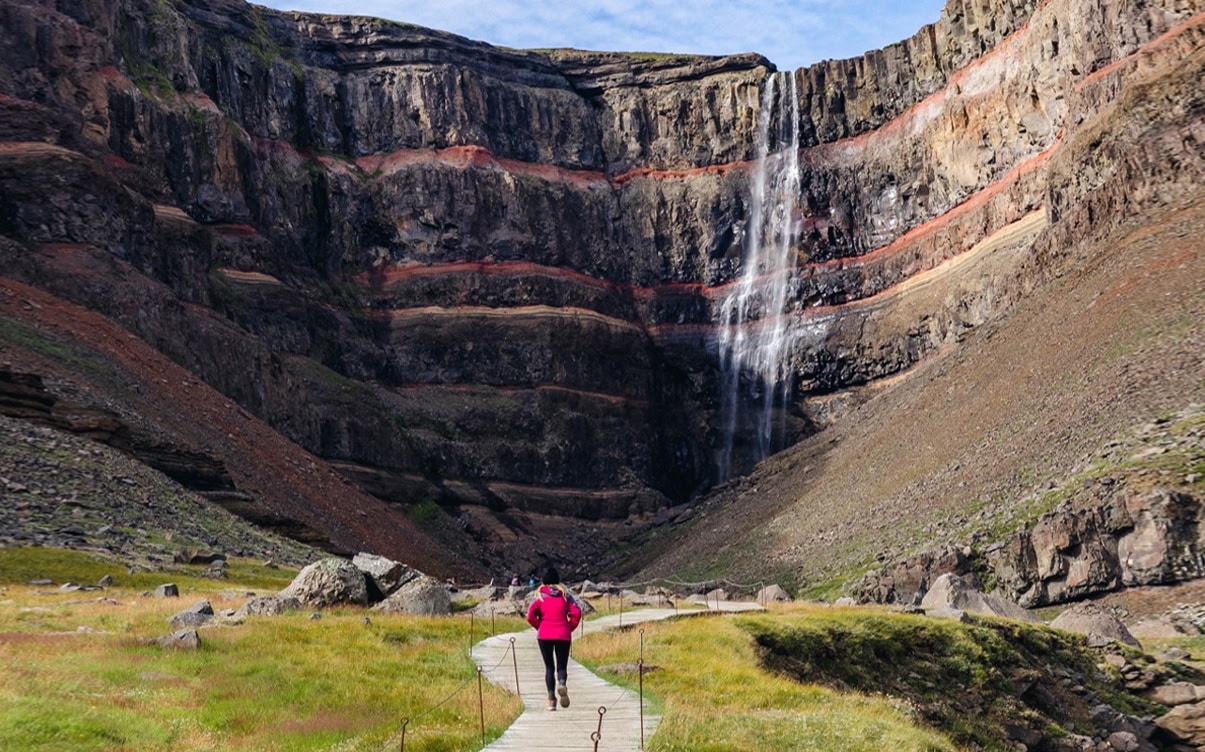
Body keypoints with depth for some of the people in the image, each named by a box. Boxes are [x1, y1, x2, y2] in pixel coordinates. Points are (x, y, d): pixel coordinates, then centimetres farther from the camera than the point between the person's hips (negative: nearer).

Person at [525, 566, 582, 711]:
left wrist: (539, 627, 5)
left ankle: (551, 699, -1)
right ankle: (561, 684, -26)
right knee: (562, 666, 7)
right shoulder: (565, 596, 7)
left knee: (549, 667, 9)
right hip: (563, 635, 1)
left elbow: (530, 616, -9)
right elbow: (576, 613, -5)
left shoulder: (540, 596, 4)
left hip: (544, 635, 0)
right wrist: (570, 628, 6)